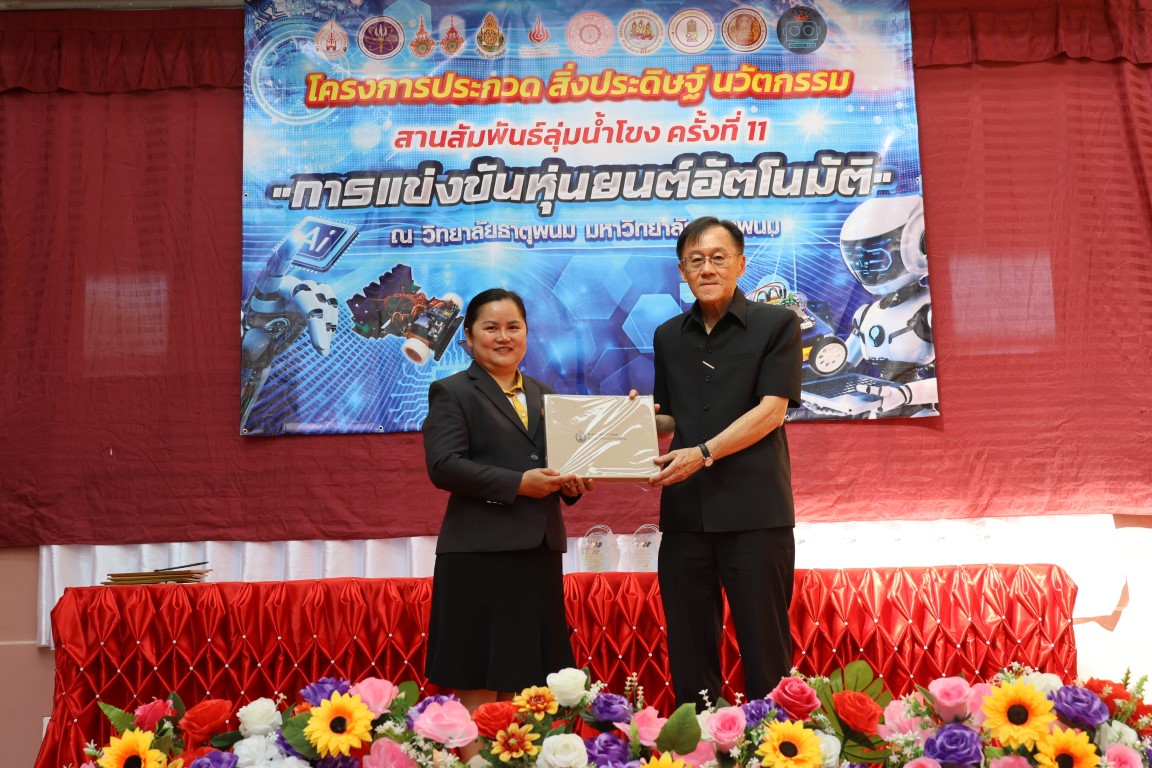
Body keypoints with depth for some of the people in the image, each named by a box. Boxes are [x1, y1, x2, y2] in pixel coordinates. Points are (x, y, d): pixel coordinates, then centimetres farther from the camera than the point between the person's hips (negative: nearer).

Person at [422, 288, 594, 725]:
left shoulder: (544, 395, 19)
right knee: (478, 687, 0)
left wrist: (571, 483, 0)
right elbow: (443, 466, -13)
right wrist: (518, 484, -17)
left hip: (539, 552, 6)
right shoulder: (452, 393, 0)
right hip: (480, 554, -6)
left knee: (522, 682, 11)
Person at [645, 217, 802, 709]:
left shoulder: (776, 324, 2)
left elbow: (771, 410, -7)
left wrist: (703, 453, -16)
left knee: (764, 647, 2)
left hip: (754, 510, -4)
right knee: (688, 654, 9)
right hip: (685, 513, 4)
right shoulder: (668, 337, 16)